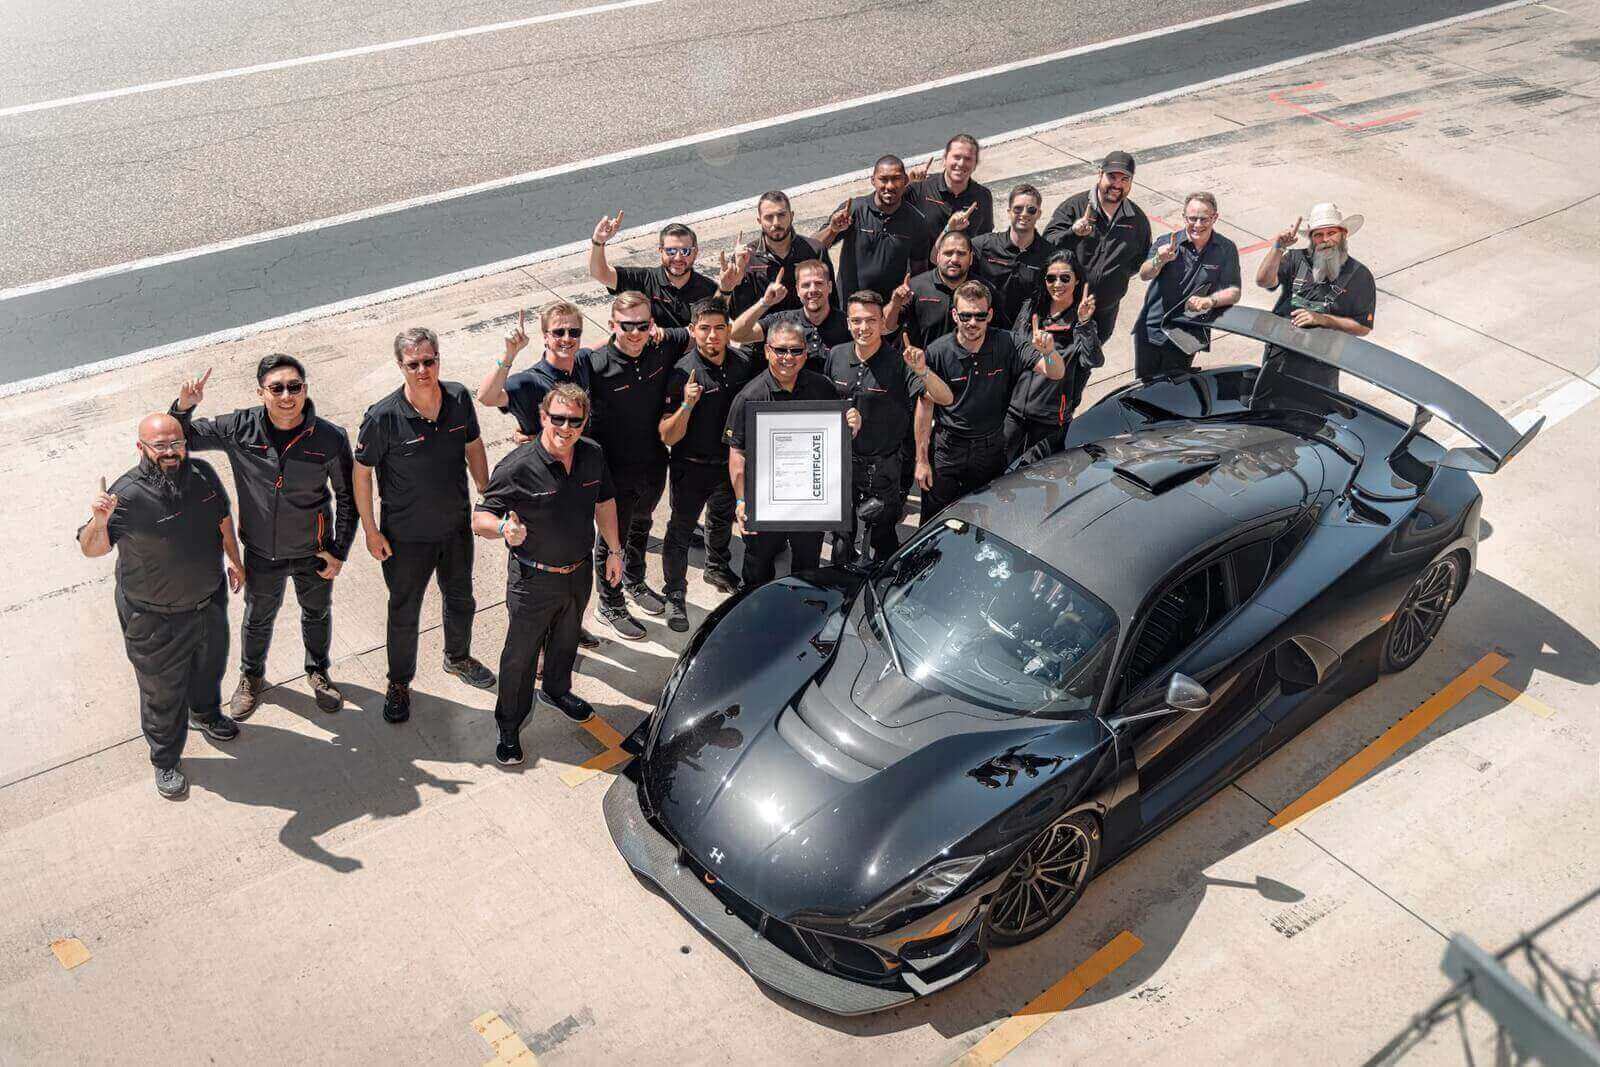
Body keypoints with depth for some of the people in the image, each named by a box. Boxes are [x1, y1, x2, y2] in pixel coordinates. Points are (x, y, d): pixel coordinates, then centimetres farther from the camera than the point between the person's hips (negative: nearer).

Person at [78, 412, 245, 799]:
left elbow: (223, 519, 7)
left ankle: (205, 713, 61)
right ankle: (165, 761, 36)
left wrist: (235, 560, 14)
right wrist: (97, 522, -42)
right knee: (163, 693, 13)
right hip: (156, 619, -5)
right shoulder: (127, 495, -27)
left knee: (210, 668, 31)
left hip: (210, 603, 6)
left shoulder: (203, 474, -11)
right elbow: (92, 549, -22)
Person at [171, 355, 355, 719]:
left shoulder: (331, 438, -22)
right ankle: (251, 677, 52)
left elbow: (347, 497, -9)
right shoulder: (240, 428, -19)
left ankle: (318, 671, 53)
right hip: (262, 552, 1)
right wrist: (183, 407, -27)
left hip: (313, 552, -1)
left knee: (317, 613, 24)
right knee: (258, 618, 24)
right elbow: (185, 439, -6)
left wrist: (339, 551, -8)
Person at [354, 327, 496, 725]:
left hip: (456, 525, 4)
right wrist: (371, 531, -10)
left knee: (460, 598, 25)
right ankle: (399, 683, 37)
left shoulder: (459, 398, -12)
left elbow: (474, 447, 5)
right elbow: (361, 473, -13)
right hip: (406, 536, -4)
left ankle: (457, 657, 53)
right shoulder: (383, 417, -24)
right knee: (405, 613, 14)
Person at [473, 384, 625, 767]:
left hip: (579, 573, 5)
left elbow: (604, 503, 9)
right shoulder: (518, 468, -26)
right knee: (520, 654, 10)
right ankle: (509, 725, 31)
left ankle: (557, 690, 56)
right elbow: (480, 519, -21)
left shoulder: (593, 456, -9)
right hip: (533, 580, -5)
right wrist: (504, 529, -43)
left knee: (566, 639, 28)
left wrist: (614, 550, 11)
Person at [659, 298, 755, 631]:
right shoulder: (682, 373, -24)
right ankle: (675, 595, 23)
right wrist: (687, 404, -38)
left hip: (729, 462, 5)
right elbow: (667, 437, -23)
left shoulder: (742, 364, -9)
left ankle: (718, 569, 51)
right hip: (691, 467, -5)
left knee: (722, 521, 27)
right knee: (680, 532, 7)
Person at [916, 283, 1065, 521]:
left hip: (991, 449, 2)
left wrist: (1049, 352, -40)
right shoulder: (938, 352, -15)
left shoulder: (1005, 345, -11)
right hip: (947, 450, -2)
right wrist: (921, 460, -6)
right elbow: (925, 405, -7)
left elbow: (1056, 373, -16)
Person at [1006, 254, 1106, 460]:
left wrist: (1085, 323, -35)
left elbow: (1095, 361, -25)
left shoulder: (1081, 322, -8)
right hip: (1014, 408, 3)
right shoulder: (1031, 307, 5)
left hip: (1051, 418, -3)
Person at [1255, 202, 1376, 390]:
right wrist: (1278, 247, -29)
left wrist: (1321, 319, -16)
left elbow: (1363, 328, -5)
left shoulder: (1359, 275, -3)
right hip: (1278, 354, 2)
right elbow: (1264, 281, -16)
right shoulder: (1297, 259, 0)